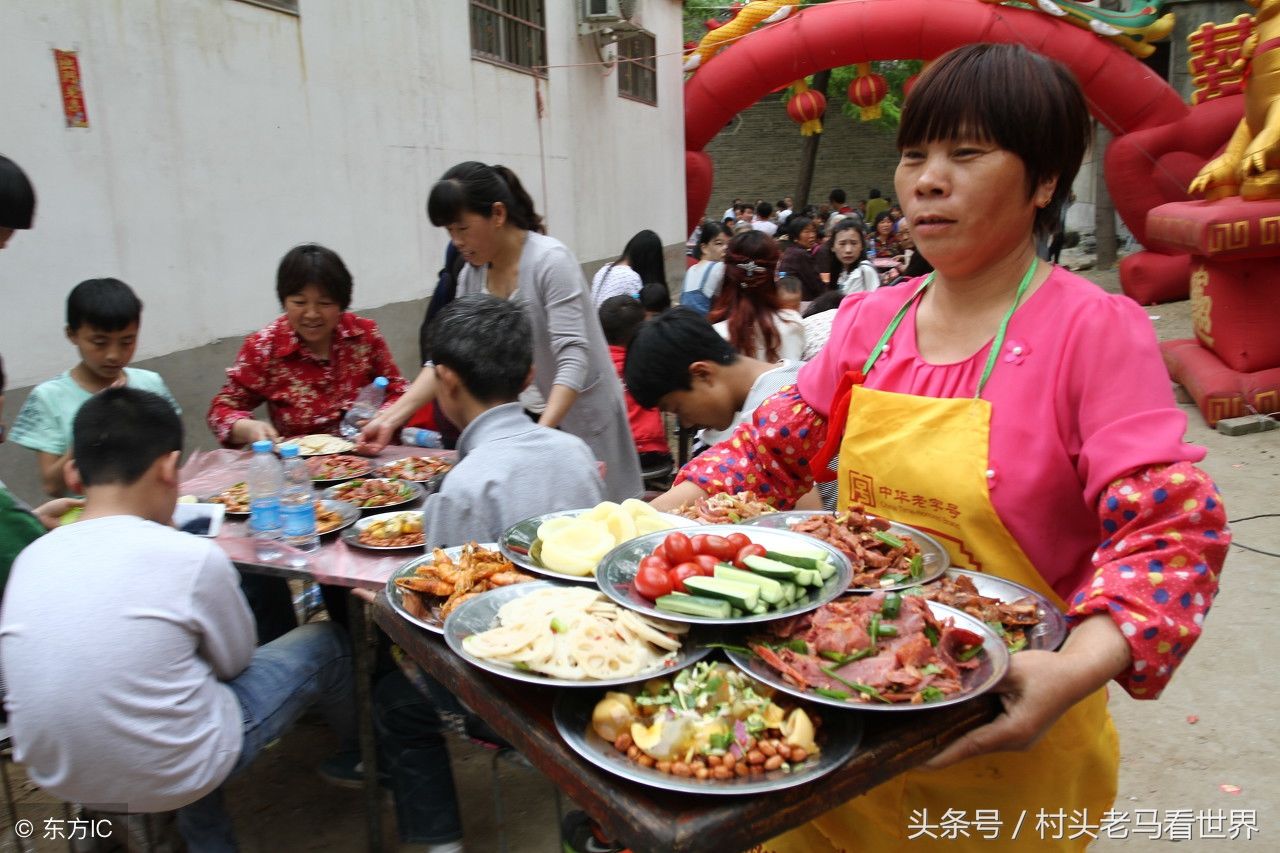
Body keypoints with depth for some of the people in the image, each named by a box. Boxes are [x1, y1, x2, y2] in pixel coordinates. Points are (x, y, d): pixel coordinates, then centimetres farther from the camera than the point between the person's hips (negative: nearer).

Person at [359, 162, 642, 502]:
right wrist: (391, 417, -8)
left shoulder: (550, 261, -19)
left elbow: (573, 360, -26)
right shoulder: (473, 275, 1)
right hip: (525, 415, 6)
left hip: (582, 413, -6)